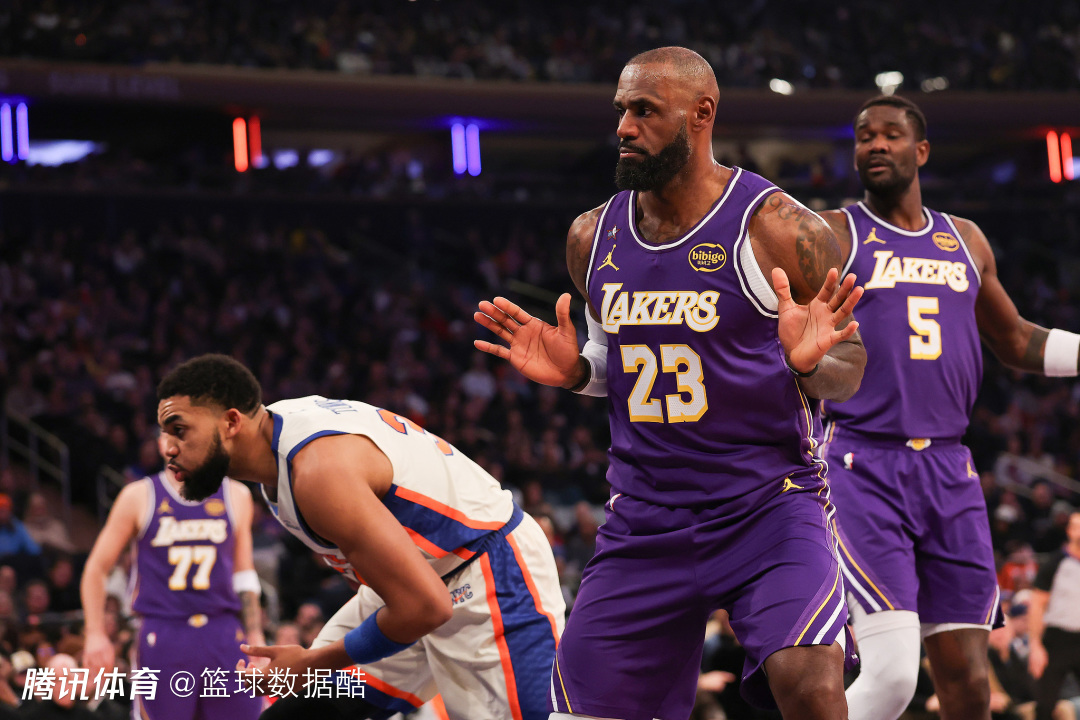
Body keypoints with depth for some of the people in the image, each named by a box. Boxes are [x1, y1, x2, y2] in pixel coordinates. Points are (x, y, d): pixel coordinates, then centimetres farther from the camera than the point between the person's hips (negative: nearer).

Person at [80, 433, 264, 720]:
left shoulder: (235, 496, 10)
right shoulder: (139, 497, 3)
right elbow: (96, 569, 8)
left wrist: (255, 638, 11)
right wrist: (96, 634, -1)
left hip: (224, 633, 2)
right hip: (163, 635, -2)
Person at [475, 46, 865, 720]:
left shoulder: (778, 230, -10)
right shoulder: (593, 237, 6)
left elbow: (850, 370, -3)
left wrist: (813, 361, -25)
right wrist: (573, 369, -1)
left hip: (768, 505, -5)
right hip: (644, 520, 5)